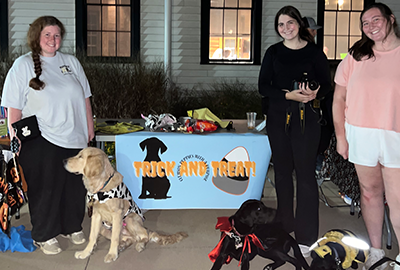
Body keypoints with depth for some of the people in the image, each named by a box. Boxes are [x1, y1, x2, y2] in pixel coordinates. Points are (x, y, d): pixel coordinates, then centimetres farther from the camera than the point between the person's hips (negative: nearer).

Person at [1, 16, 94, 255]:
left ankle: (72, 227, 31)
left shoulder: (71, 62, 11)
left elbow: (85, 98, 15)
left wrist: (90, 128, 12)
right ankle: (44, 235, 21)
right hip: (41, 141, -4)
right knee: (45, 189, 4)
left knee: (75, 186, 12)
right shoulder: (23, 65, -2)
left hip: (75, 138, 4)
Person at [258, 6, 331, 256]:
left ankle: (306, 237, 4)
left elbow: (326, 84, 1)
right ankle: (285, 227, 27)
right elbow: (263, 87, 0)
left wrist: (314, 94, -21)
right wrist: (289, 95, -16)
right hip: (278, 118, 3)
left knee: (305, 174, -4)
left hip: (306, 118, -3)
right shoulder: (273, 52, 6)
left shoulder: (314, 52, -1)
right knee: (282, 172, 12)